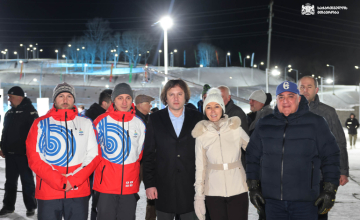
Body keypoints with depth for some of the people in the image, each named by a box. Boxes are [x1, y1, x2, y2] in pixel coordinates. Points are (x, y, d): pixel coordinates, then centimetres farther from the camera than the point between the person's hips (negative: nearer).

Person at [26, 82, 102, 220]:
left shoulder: (86, 123, 10)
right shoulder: (41, 124, 5)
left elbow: (94, 155, 2)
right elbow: (34, 159, -3)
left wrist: (74, 180, -11)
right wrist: (60, 182, -14)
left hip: (79, 192, 1)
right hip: (48, 192, -1)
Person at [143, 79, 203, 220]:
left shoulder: (197, 118, 4)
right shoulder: (155, 119, 4)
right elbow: (148, 154, 3)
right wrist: (149, 183, -3)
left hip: (190, 186, 0)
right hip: (164, 186, 0)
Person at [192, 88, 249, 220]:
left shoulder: (236, 129, 0)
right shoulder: (201, 135, 2)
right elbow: (200, 168, 4)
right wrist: (199, 196, 3)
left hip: (238, 190, 0)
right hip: (213, 192, 1)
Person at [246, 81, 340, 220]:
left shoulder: (315, 123, 1)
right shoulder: (264, 124, 9)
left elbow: (330, 156, 3)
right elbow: (253, 156, 14)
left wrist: (330, 190, -2)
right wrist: (253, 187, 9)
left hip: (305, 200, -2)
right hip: (272, 199, 3)